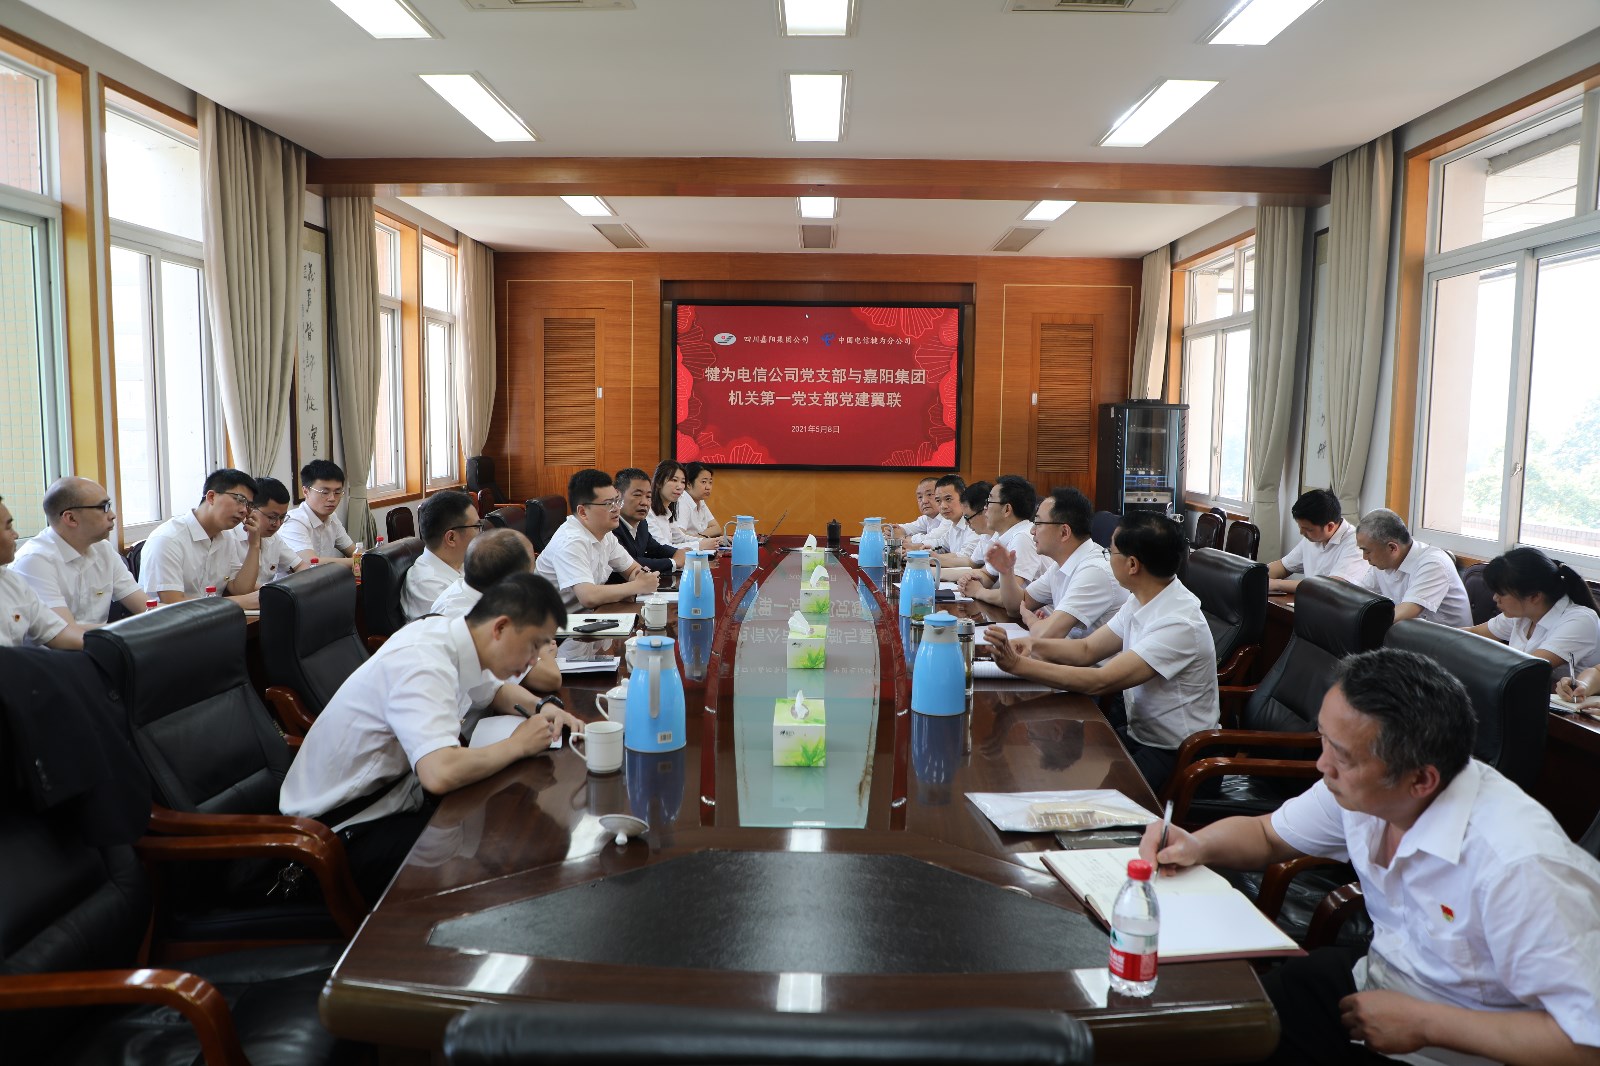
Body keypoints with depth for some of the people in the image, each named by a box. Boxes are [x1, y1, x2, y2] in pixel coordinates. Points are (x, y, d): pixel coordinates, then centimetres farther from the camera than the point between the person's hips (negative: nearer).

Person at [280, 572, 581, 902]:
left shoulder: (446, 635, -2)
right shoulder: (423, 663, -28)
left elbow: (497, 692, 20)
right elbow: (440, 774, -43)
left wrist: (542, 710, -1)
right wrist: (518, 744, -25)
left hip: (389, 798, 9)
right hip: (342, 834, -9)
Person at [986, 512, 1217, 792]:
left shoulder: (1178, 624, -27)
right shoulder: (1140, 600, 0)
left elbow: (1100, 682, -30)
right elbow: (1087, 649, 6)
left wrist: (1019, 664, -31)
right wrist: (1035, 645, -12)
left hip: (1176, 755, -8)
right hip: (1139, 733, 8)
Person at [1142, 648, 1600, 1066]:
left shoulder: (1516, 864, -32)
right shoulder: (1361, 788, -11)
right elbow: (1267, 834, 7)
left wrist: (1424, 1024, -21)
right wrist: (1195, 846, -13)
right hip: (1375, 978, 6)